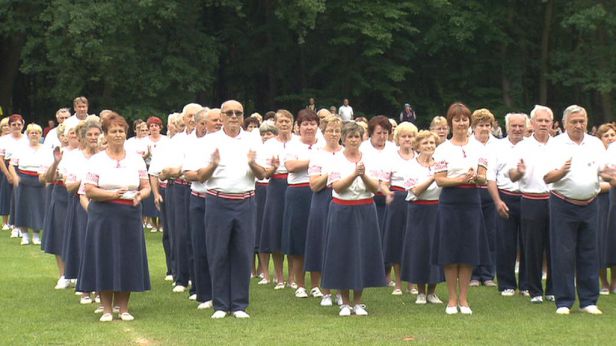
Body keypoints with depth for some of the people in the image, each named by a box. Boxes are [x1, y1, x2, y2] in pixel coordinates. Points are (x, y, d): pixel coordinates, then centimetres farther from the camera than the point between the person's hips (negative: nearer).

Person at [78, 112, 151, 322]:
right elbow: (89, 190, -6)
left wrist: (140, 195, -15)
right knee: (104, 260, -1)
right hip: (103, 216, -2)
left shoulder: (136, 159, 9)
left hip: (130, 216, 2)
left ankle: (123, 308, 13)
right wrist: (112, 194, -20)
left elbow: (146, 186, 8)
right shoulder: (97, 160, 1)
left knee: (128, 260, 4)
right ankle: (106, 309, 9)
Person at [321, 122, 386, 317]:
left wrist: (364, 175, -21)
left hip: (365, 212, 2)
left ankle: (358, 302, 13)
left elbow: (375, 187, -3)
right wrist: (354, 174, -23)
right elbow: (337, 186, -11)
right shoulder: (337, 161, 0)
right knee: (343, 254, 0)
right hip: (342, 211, -2)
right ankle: (345, 303, 10)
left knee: (363, 254, 3)